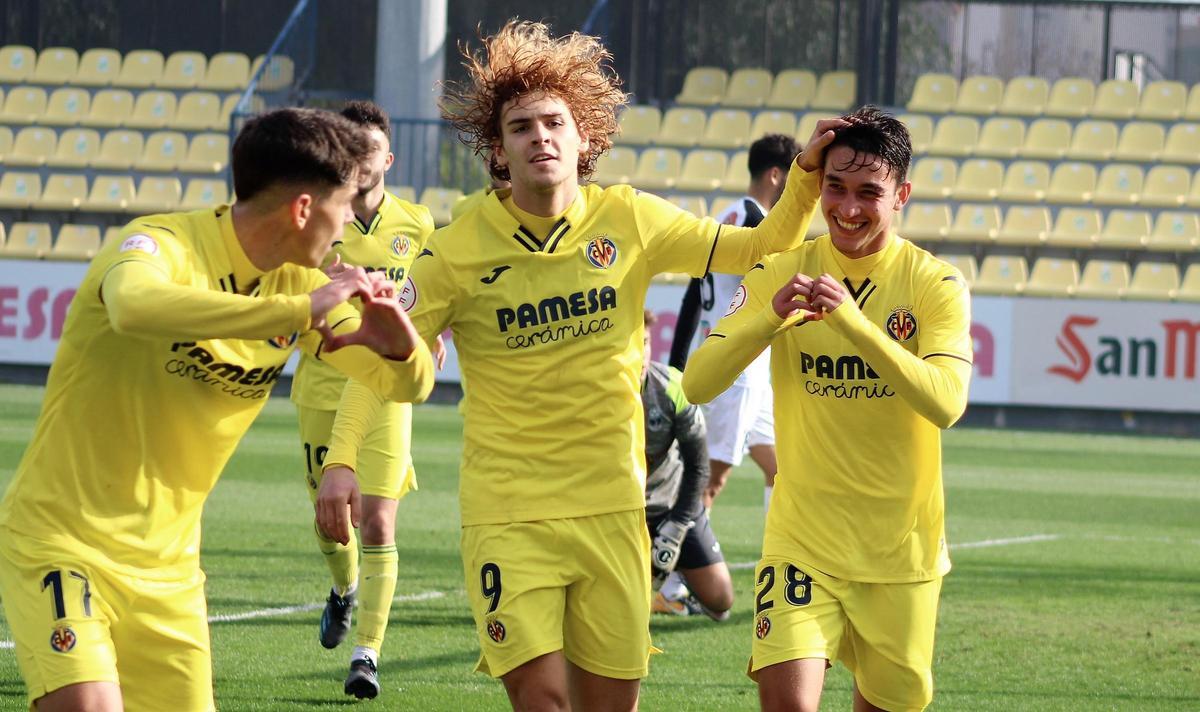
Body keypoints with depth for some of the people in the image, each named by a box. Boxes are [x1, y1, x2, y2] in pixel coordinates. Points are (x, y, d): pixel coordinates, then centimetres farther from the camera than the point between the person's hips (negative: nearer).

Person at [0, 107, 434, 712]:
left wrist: (396, 338, -15)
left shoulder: (301, 286, 5)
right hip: (60, 541, -7)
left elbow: (407, 383, 10)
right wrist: (300, 311, -41)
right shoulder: (163, 245, -17)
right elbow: (134, 305, -42)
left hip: (168, 565, 7)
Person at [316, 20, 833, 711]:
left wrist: (808, 181, -9)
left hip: (611, 504, 3)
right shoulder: (461, 249, -6)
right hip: (507, 511, -3)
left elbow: (761, 249, 8)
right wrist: (341, 459, -16)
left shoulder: (629, 220, 1)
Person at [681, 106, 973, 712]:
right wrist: (771, 317, -26)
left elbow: (946, 404, -22)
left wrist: (852, 320, -31)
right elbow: (697, 384, -10)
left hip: (901, 547, 0)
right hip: (802, 538, 0)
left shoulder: (936, 284, -6)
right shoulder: (782, 273, -1)